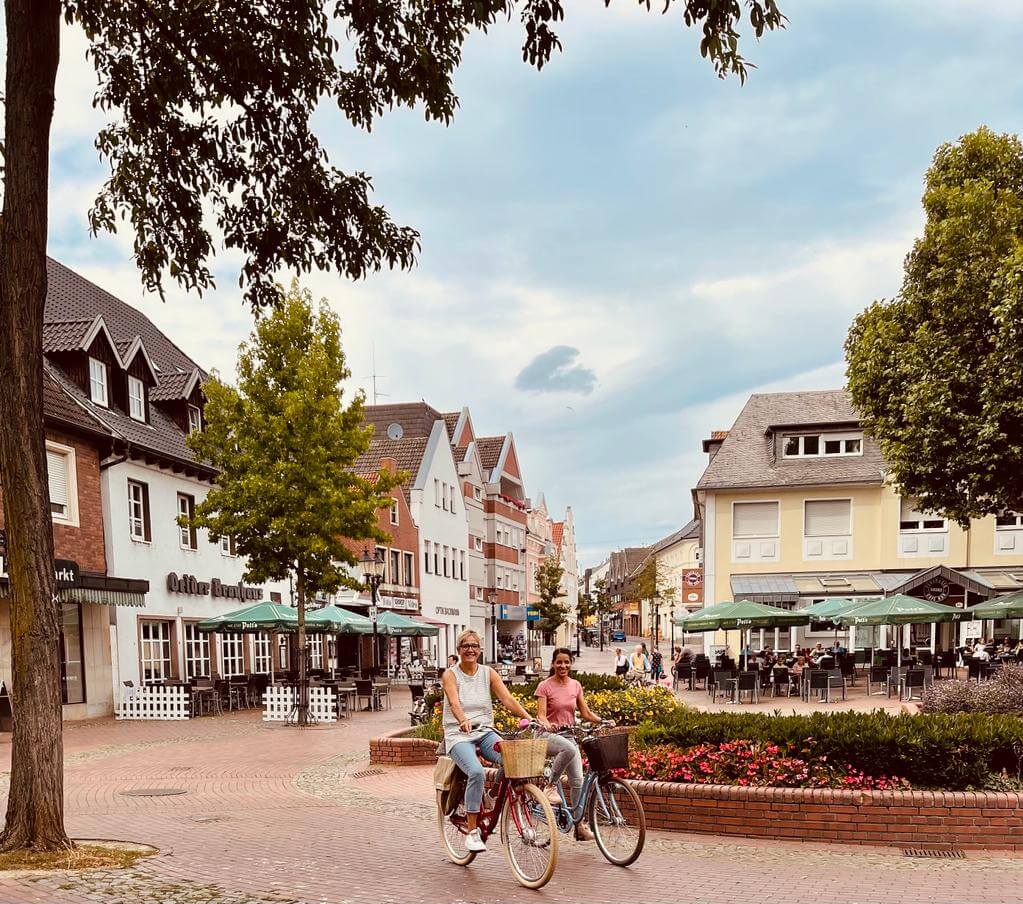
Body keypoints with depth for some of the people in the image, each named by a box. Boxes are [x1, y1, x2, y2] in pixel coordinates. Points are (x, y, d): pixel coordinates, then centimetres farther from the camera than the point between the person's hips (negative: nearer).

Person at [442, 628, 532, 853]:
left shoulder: (488, 673, 9)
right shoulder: (451, 675, -1)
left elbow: (508, 700, -3)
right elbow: (455, 702, -20)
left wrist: (530, 719, -19)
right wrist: (463, 721, -41)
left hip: (485, 732, 3)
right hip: (458, 735, -3)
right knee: (476, 771, -32)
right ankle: (472, 831, -20)